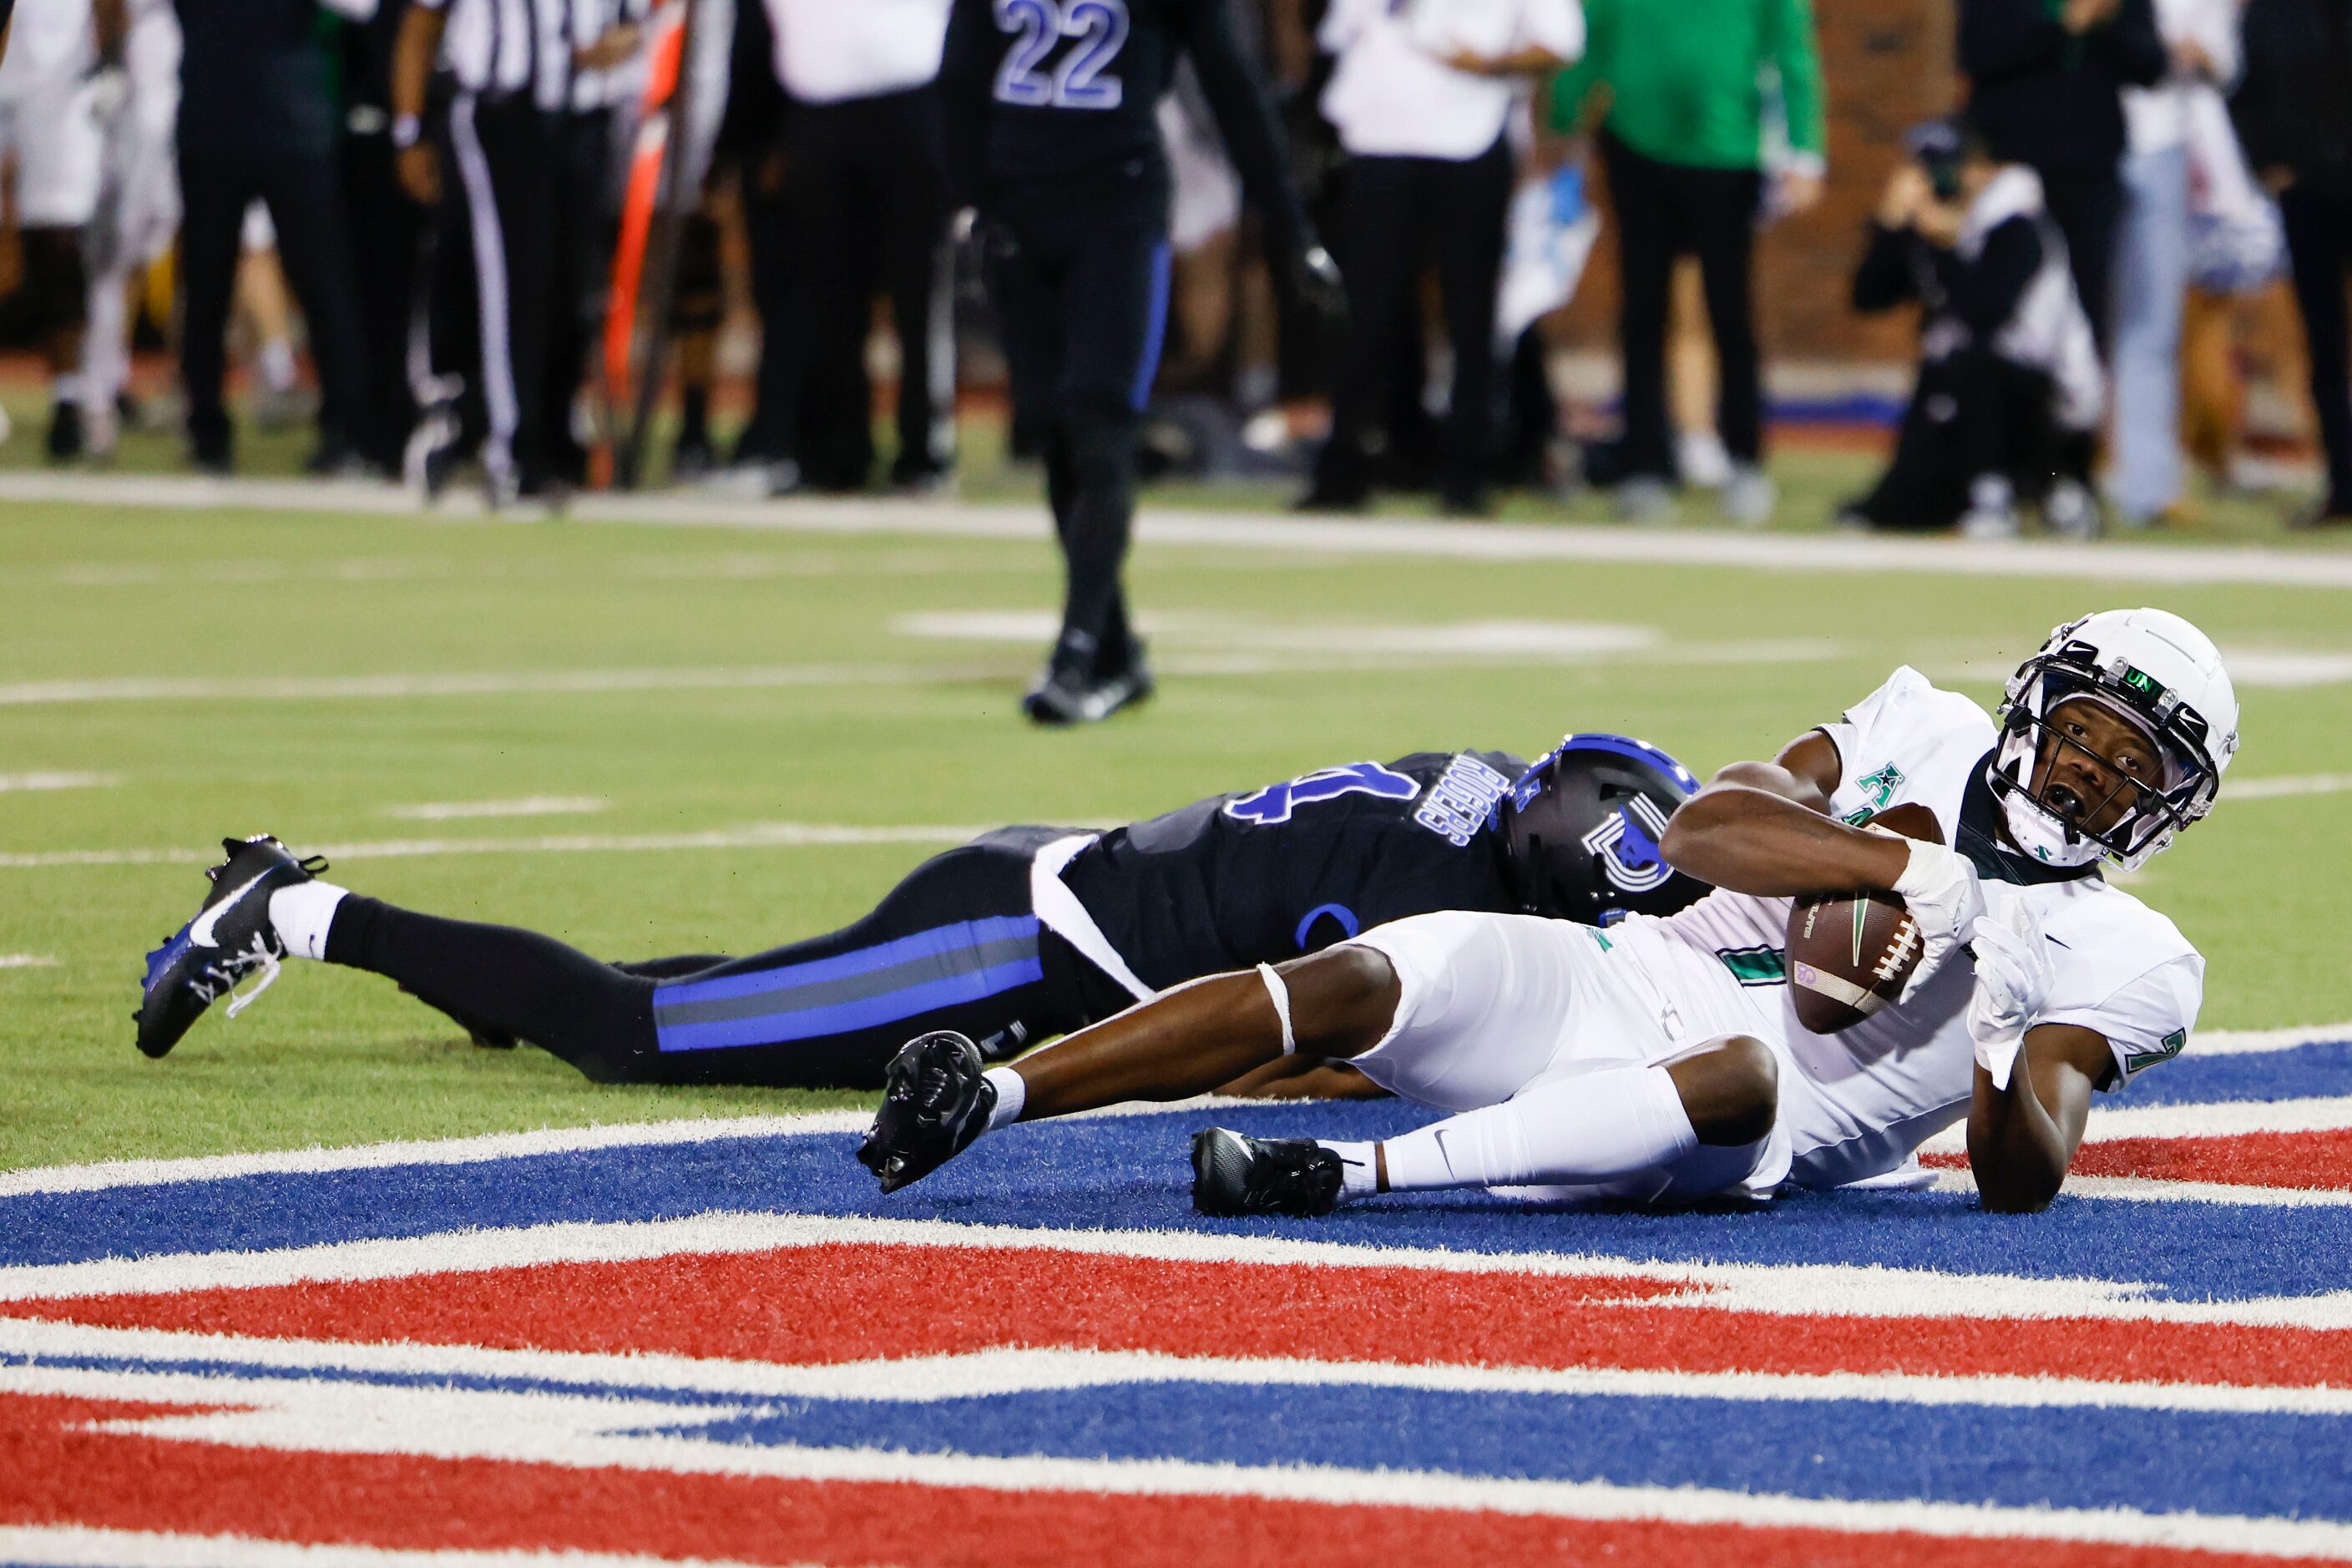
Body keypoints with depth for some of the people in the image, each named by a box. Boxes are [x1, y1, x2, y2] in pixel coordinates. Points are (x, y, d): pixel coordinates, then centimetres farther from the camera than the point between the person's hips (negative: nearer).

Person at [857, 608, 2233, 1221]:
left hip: (1746, 1129, -3)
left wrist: (2008, 1063, -26)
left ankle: (1355, 1173, -51)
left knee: (1740, 1073, -40)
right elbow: (1705, 830, -2)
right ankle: (982, 1101, -26)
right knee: (1353, 984, -23)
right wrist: (1915, 868, -14)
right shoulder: (1932, 738, 14)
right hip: (1615, 985, 3)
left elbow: (2024, 1184, -5)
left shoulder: (2110, 962, 7)